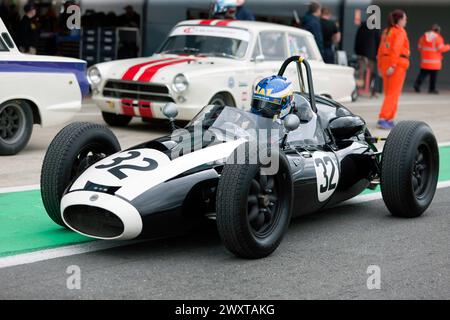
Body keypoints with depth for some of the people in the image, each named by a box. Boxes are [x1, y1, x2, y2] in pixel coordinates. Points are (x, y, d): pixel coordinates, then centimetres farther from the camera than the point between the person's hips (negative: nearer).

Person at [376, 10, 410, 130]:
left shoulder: (386, 31, 15)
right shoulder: (400, 31, -8)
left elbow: (381, 50, 13)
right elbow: (396, 49, -19)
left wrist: (380, 66, 15)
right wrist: (393, 66, -23)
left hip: (385, 62, 8)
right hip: (398, 64, -8)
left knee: (389, 93, 13)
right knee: (393, 94, -7)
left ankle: (389, 120, 14)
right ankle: (382, 119, -15)